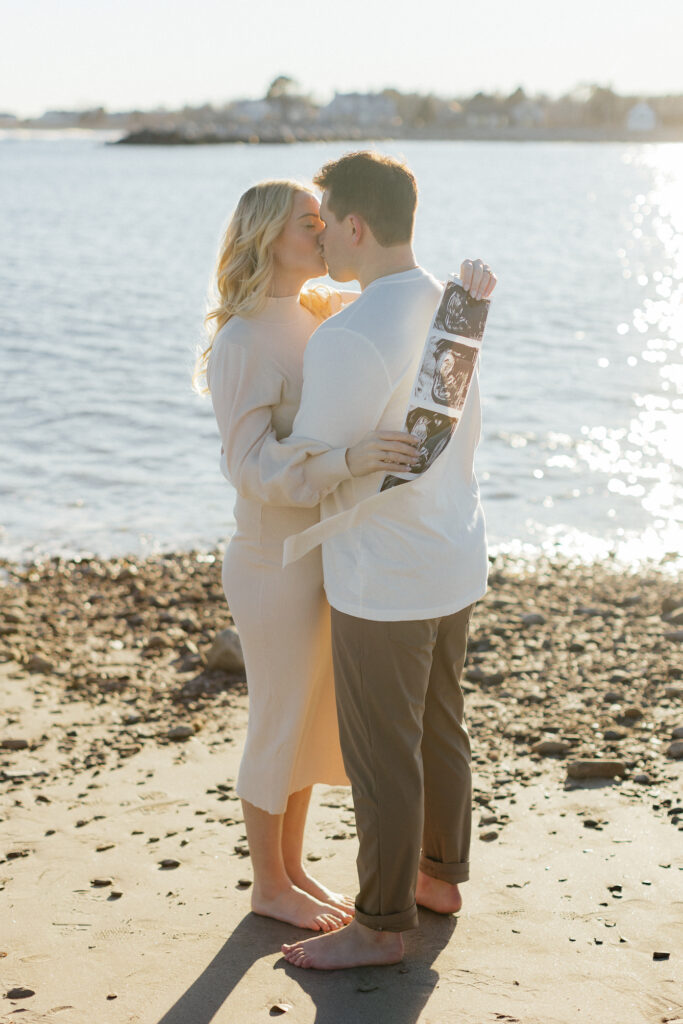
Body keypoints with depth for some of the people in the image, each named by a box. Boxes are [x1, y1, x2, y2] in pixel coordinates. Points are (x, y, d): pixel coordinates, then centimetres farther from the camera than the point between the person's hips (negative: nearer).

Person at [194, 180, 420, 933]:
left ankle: (292, 869, 35)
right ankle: (269, 886, 26)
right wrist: (347, 460, -42)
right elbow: (253, 469, -26)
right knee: (279, 727, 7)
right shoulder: (241, 345, -20)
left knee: (312, 720, 19)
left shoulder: (305, 312, 5)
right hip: (276, 566, -8)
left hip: (321, 553, 8)